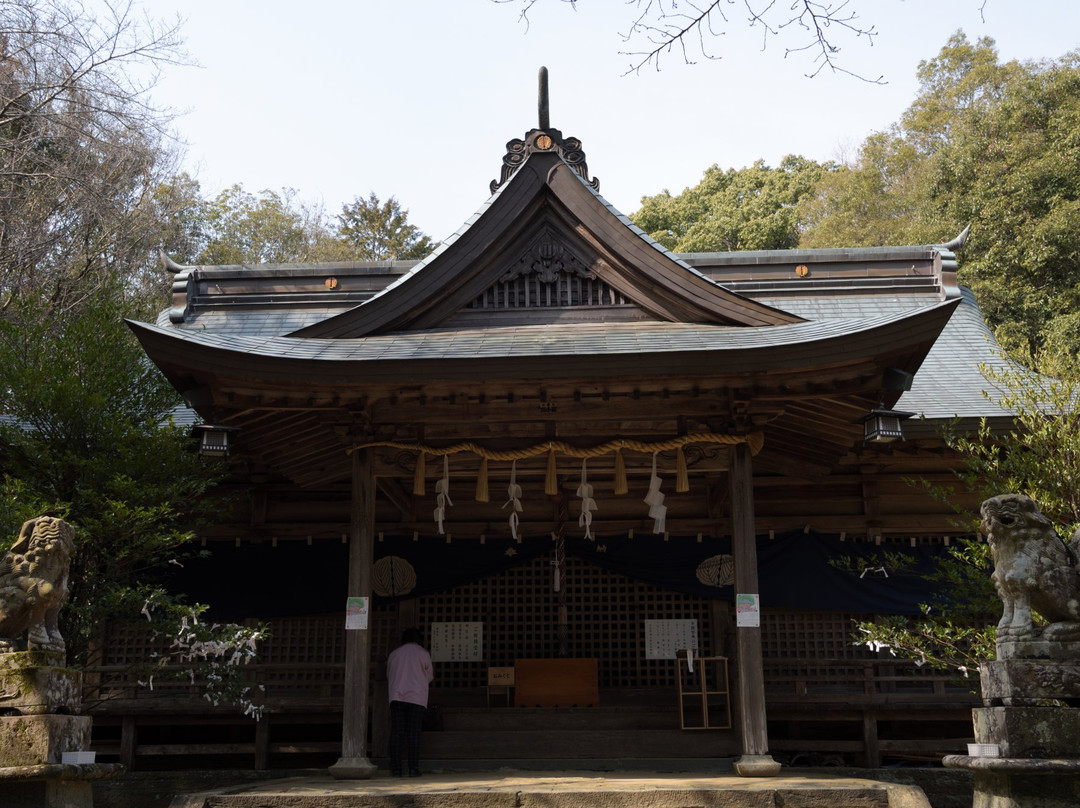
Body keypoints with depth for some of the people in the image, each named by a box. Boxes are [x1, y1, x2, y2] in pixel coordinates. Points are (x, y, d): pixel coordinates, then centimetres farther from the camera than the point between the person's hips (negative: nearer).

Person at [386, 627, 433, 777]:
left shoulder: (394, 654, 12)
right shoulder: (423, 653, 4)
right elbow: (429, 677, 12)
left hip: (397, 697, 2)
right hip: (417, 697, -2)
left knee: (396, 733, 1)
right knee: (414, 734, -1)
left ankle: (396, 769, -3)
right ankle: (413, 769, -4)